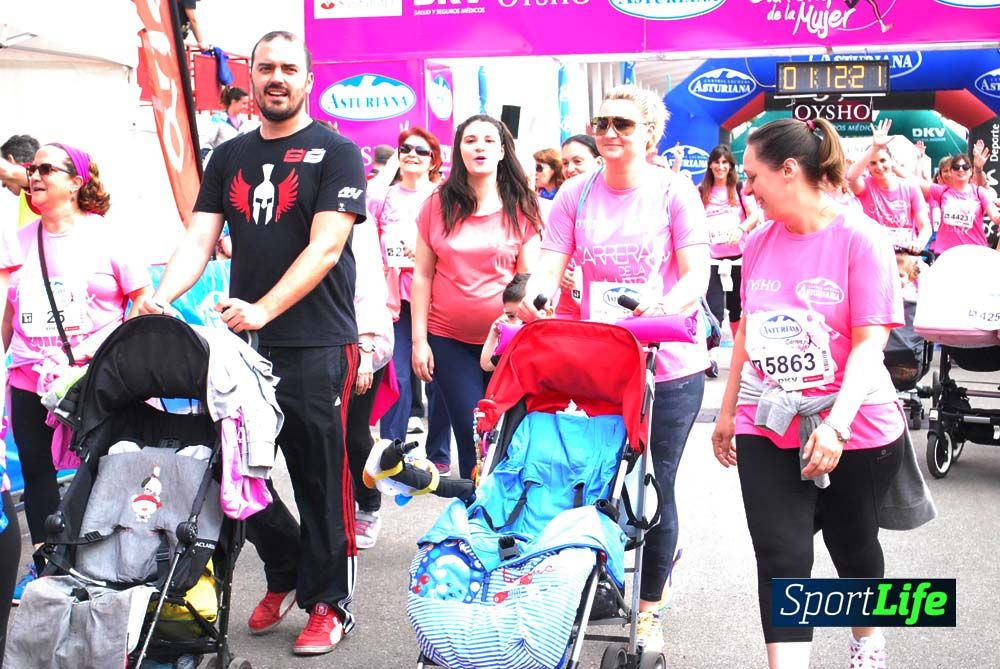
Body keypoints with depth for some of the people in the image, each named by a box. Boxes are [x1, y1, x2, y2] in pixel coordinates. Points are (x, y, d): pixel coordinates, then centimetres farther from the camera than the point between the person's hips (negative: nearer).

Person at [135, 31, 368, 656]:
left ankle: (329, 602, 17)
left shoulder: (336, 152, -2)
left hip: (317, 345, -5)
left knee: (321, 478, 2)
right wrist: (162, 297, -13)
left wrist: (263, 310, -23)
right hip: (241, 342, 5)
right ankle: (287, 571, 33)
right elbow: (200, 240, 6)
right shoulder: (230, 156, 14)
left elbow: (325, 249, -12)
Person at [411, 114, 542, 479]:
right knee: (472, 436, 0)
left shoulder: (521, 207, 2)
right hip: (449, 340, 0)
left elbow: (529, 277, 4)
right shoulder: (438, 204, 2)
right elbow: (422, 275, 4)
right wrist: (419, 339, -1)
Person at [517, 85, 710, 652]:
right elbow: (549, 268, -1)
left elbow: (696, 275, -9)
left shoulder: (674, 190, -3)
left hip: (668, 367, -2)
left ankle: (650, 609, 22)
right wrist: (529, 296, -24)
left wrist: (665, 308, -29)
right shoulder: (576, 195, 5)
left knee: (654, 485, 4)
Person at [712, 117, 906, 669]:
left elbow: (870, 343, -16)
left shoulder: (859, 237, -12)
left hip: (856, 431, -3)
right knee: (781, 559, -6)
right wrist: (728, 412, 17)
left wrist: (837, 423, -27)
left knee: (853, 546, 17)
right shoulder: (759, 242, 3)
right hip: (768, 430, 3)